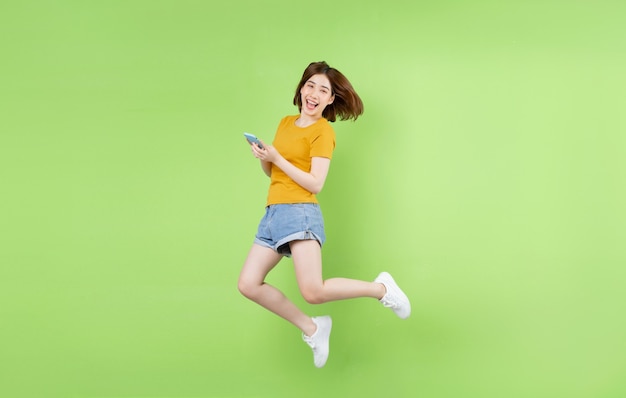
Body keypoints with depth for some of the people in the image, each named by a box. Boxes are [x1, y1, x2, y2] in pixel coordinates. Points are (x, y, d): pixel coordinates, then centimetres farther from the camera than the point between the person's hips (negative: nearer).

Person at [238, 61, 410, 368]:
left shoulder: (323, 131, -4)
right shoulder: (285, 123, 17)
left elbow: (315, 183, -13)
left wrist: (277, 158, -14)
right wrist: (262, 158, 0)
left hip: (300, 213, -7)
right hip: (273, 213, 8)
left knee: (313, 291, -17)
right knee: (248, 284, -1)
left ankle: (380, 288, 6)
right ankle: (312, 328, 12)